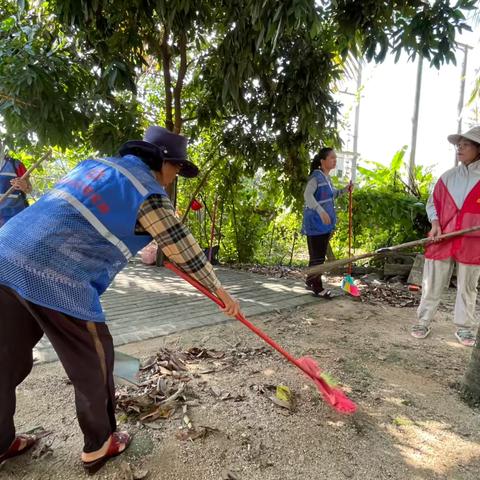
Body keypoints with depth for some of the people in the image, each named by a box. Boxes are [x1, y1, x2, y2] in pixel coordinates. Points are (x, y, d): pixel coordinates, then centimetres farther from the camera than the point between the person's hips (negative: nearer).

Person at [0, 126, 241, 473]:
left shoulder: (96, 164, 20)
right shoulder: (150, 195, -3)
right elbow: (185, 251, 3)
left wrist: (144, 244, 43)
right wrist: (219, 290, 17)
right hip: (57, 281, -8)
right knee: (93, 365, 13)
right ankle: (98, 446, 32)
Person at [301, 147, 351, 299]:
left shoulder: (327, 178, 13)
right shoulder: (316, 176, -14)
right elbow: (307, 195, -28)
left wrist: (344, 190, 11)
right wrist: (321, 211, -37)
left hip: (325, 223, 9)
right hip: (315, 223, -9)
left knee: (321, 255, 15)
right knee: (317, 256, -3)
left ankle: (310, 282, 29)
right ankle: (317, 288, 6)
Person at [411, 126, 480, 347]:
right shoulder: (448, 177, 6)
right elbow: (433, 202, 12)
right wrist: (435, 224, -3)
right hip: (442, 240, 2)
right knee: (432, 285, 7)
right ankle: (423, 321, 19)